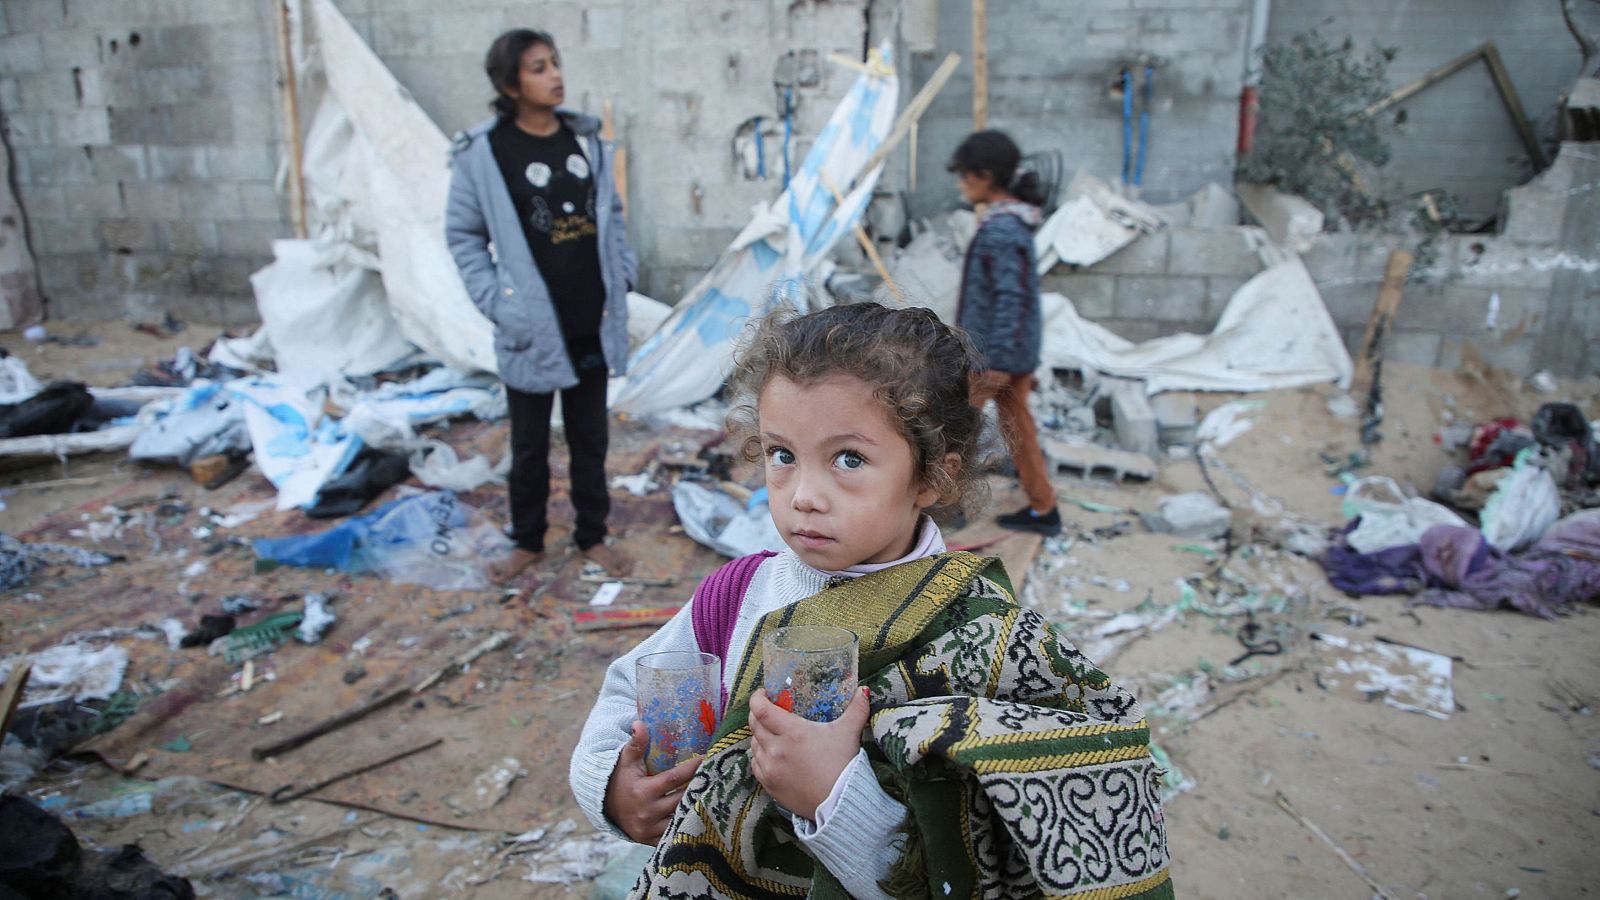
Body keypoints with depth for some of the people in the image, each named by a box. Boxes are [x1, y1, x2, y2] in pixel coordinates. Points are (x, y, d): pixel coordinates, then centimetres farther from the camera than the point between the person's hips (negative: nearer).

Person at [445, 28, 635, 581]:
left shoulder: (585, 138, 4)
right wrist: (497, 303, -10)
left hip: (593, 322, 4)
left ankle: (592, 536, 29)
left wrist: (623, 275, 4)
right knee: (530, 443, 11)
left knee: (590, 438, 14)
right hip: (533, 327, -3)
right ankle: (527, 541, 29)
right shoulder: (482, 152, -9)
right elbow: (462, 235, -3)